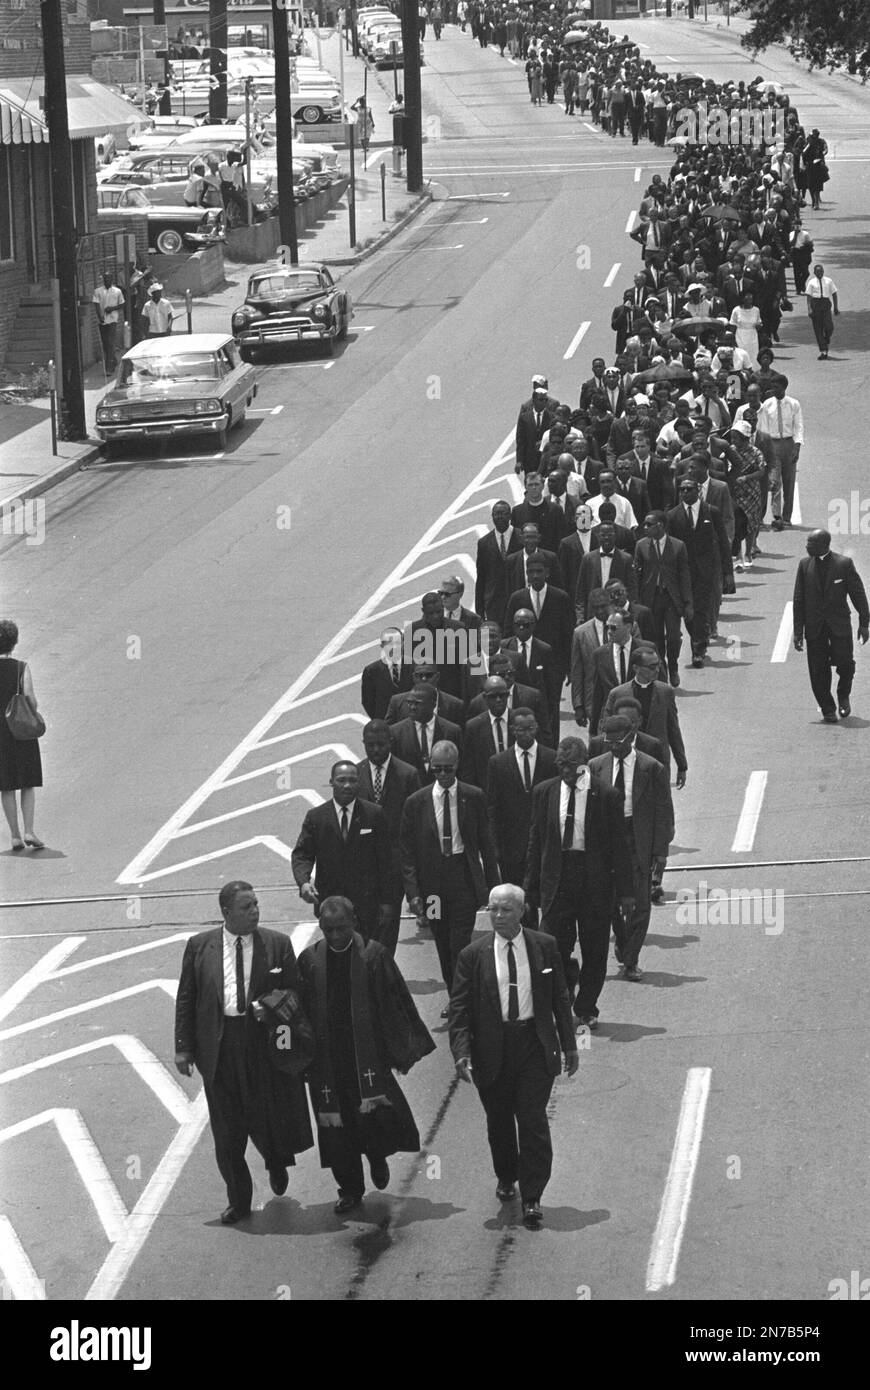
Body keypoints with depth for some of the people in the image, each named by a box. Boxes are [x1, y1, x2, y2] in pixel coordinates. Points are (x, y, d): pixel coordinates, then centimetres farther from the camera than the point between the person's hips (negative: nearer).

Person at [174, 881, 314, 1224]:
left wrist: (285, 1007, -18)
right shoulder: (199, 946, 2)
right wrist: (183, 1047, 1)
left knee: (271, 1116, 5)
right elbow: (185, 999, 5)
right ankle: (238, 1201, 19)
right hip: (220, 1046, 1)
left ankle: (276, 1162, 40)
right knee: (227, 1132, 5)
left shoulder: (277, 944, 1)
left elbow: (295, 988, 5)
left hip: (266, 1042, -1)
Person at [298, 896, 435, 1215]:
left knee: (374, 1114, -12)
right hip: (326, 1055, 2)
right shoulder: (309, 960, 0)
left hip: (368, 1054, -2)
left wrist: (407, 1048, -2)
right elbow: (301, 1009, 6)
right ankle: (349, 1189, 20)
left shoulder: (373, 955, -5)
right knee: (336, 1125, 6)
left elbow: (398, 1001, -1)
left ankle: (377, 1156, 21)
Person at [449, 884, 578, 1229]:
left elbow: (560, 997, 8)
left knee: (533, 1122, -5)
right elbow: (460, 1008, -2)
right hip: (492, 1050, 1)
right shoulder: (473, 955, -2)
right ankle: (506, 1178, 38)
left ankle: (532, 1198, 0)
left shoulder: (544, 947, 1)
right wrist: (462, 1052, -14)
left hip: (535, 1045, -1)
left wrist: (569, 1044, 8)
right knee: (499, 1121, 14)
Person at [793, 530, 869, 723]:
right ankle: (828, 710, 14)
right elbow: (799, 600, 5)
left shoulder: (844, 564, -5)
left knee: (845, 663, -8)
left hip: (839, 624, -2)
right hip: (814, 627, 2)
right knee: (818, 671, 0)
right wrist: (798, 630, 2)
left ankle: (843, 696, 22)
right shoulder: (805, 565, 3)